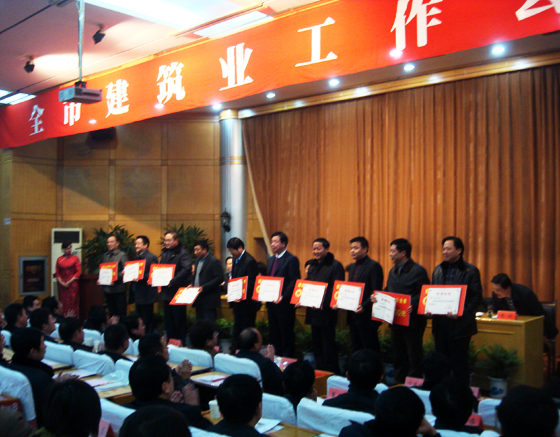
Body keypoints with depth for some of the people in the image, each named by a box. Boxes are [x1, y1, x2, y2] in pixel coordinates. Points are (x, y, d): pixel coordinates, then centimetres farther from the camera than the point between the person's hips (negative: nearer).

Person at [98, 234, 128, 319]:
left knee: (121, 313, -1)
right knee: (111, 312, 11)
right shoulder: (105, 255, 15)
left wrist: (115, 279, -21)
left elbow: (125, 271, -11)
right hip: (107, 288, 6)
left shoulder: (122, 255, -4)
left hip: (118, 289, -6)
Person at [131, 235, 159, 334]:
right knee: (140, 319, 15)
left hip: (146, 295, -9)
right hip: (137, 294, 9)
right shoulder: (137, 257, 18)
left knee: (147, 320, -3)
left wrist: (140, 277, -28)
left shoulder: (151, 258, -10)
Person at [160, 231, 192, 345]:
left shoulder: (182, 253, -11)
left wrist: (172, 282, -25)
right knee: (168, 320, 14)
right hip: (167, 293, 8)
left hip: (177, 292, -8)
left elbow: (187, 269, -24)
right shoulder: (164, 253, 15)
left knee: (179, 319, 1)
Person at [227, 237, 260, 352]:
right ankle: (234, 351, 26)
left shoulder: (249, 261, -18)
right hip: (238, 301, 9)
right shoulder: (236, 259, 10)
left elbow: (251, 283, -21)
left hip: (247, 302, -9)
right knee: (237, 328, 17)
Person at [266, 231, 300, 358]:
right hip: (271, 303, 8)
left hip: (284, 303, -8)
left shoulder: (291, 260, -10)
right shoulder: (271, 259, 16)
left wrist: (283, 296, -23)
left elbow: (294, 281, -16)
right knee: (274, 334, 14)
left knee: (286, 334, 0)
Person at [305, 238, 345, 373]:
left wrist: (324, 303, -24)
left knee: (328, 344, -2)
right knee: (316, 343, 13)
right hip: (313, 311, 7)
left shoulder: (335, 266, -9)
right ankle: (319, 370, 24)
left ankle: (332, 373, 8)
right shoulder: (312, 266, 15)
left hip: (327, 311, -7)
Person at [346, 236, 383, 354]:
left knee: (370, 350, 0)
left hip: (366, 316, -8)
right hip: (353, 314, 8)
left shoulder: (374, 266, -10)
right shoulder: (352, 267, 16)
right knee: (356, 349, 13)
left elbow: (376, 291, -15)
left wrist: (364, 306, -24)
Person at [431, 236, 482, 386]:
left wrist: (461, 313, -19)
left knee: (459, 363, 2)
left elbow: (476, 297, -7)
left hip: (459, 324, -5)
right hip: (440, 322, 5)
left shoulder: (470, 271, -4)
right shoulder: (438, 270, 12)